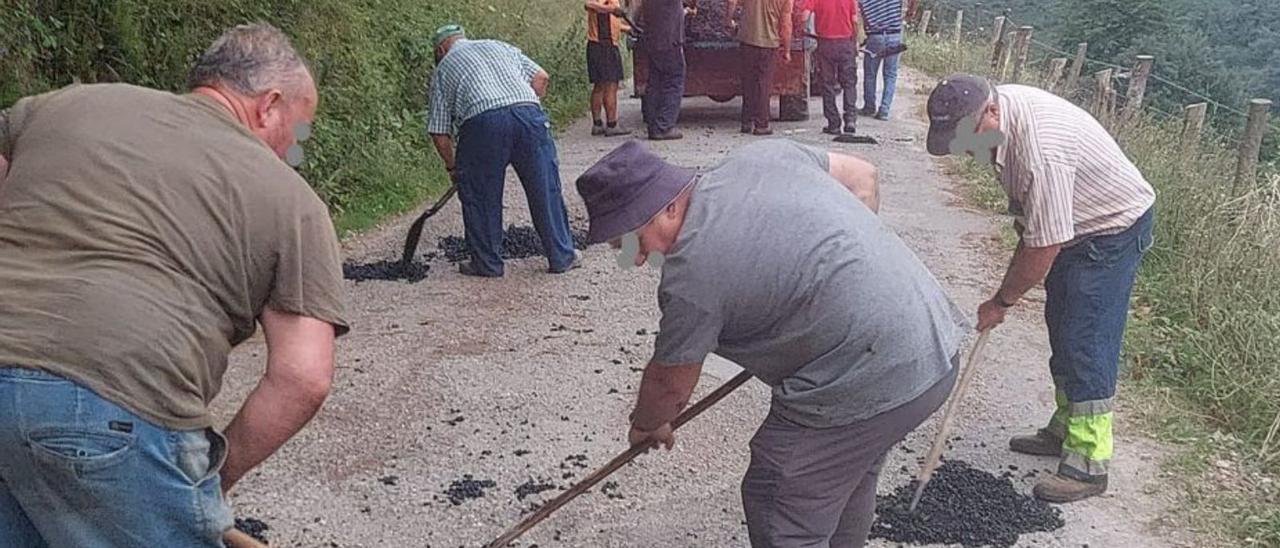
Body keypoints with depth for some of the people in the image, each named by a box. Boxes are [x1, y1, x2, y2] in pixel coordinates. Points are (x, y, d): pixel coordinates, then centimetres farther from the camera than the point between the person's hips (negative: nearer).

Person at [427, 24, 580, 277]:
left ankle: (487, 263, 20)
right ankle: (562, 257, 18)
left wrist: (452, 167, 31)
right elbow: (541, 77, 19)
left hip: (481, 121, -2)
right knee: (546, 190, 11)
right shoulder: (499, 46, 31)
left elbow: (439, 132, 19)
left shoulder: (443, 69, 24)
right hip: (528, 112, 3)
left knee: (480, 197, 13)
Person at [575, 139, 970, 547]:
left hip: (867, 384, -9)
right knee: (847, 478, 28)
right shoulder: (759, 154, 3)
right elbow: (863, 176, 15)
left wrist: (646, 425, 18)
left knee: (781, 514, 7)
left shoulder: (690, 272, -17)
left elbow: (669, 384, -2)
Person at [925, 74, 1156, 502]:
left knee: (1086, 343, -9)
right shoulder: (998, 105, -9)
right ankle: (1065, 430, 30)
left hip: (1114, 229, -9)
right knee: (1062, 331, 16)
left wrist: (1001, 301, -15)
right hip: (1076, 223, 10)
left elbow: (1043, 250, -30)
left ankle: (1088, 463, 0)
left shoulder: (1042, 153, -38)